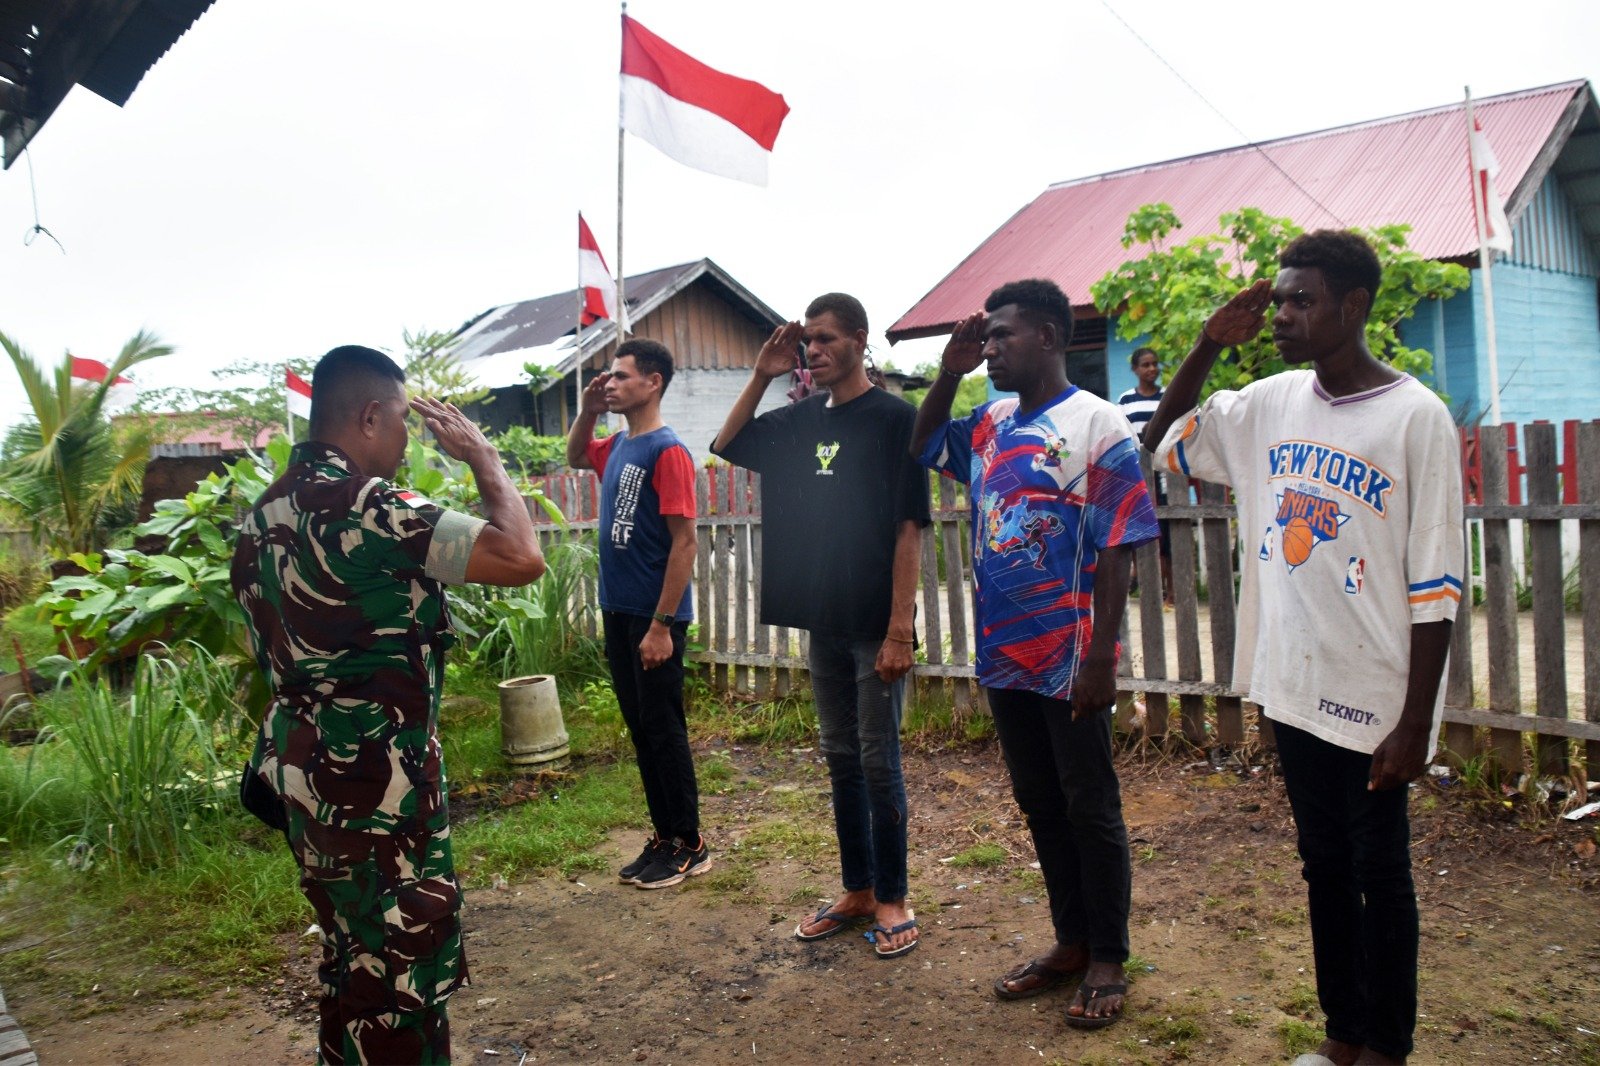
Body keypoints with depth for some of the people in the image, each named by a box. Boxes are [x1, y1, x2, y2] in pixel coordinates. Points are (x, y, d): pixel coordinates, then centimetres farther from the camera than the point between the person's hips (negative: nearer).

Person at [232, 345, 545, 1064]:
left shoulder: (268, 512, 9)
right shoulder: (360, 505, -21)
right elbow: (521, 557, -25)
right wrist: (483, 456, -11)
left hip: (308, 776, 10)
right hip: (372, 788, -10)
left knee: (355, 964, 23)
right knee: (401, 977, 3)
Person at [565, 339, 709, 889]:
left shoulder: (667, 451, -15)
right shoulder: (617, 446, 9)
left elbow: (684, 541, -19)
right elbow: (575, 457, 32)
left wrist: (661, 625, -21)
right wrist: (588, 409, 12)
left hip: (653, 617, -8)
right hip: (618, 611, 8)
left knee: (663, 730, 1)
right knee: (640, 729, 14)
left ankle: (690, 845, 14)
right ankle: (664, 836, 25)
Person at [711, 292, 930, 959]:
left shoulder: (893, 418, -9)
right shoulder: (802, 420, 9)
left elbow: (908, 529, -12)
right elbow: (727, 447, 19)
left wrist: (899, 629, -17)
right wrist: (762, 376, 5)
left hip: (875, 625, -6)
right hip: (822, 620, 6)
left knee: (878, 761, 2)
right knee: (840, 758, 14)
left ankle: (892, 899, 17)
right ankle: (857, 891, 27)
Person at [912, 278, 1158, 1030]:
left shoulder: (1097, 427, -10)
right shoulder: (990, 425, 8)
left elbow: (1114, 553, -13)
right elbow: (920, 446, 22)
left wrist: (1100, 657, -17)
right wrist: (949, 374, 7)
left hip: (1068, 660, -6)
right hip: (1004, 655, 7)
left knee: (1090, 811, 7)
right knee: (1039, 806, 16)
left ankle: (1107, 959, 23)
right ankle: (1070, 941, 32)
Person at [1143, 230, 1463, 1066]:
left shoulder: (1415, 417, -11)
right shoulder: (1271, 403, 4)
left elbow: (1433, 588, -12)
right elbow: (1165, 442, 16)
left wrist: (1416, 723, -13)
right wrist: (1208, 347, 2)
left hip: (1376, 696, -5)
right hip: (1293, 683, 5)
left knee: (1379, 873, 9)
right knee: (1323, 866, 17)